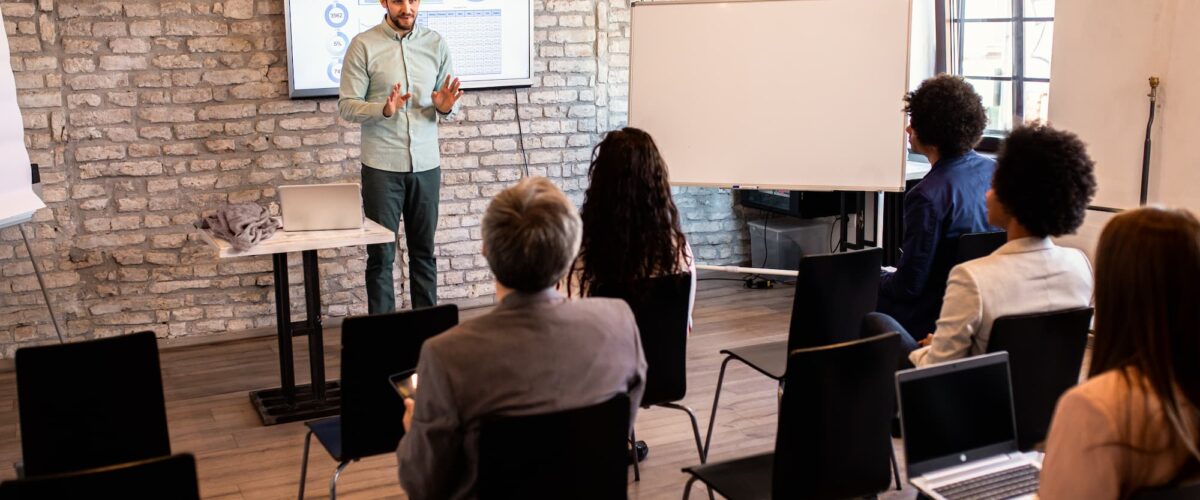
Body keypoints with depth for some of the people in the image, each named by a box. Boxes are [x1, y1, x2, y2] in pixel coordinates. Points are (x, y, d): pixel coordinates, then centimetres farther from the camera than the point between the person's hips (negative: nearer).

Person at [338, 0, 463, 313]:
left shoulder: (436, 44, 5)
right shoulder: (363, 45, -5)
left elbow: (450, 104, 9)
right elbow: (346, 106, -6)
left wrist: (445, 107, -14)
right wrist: (384, 109, -24)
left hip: (426, 165, 3)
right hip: (382, 167, -3)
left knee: (424, 250, 11)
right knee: (381, 254, 4)